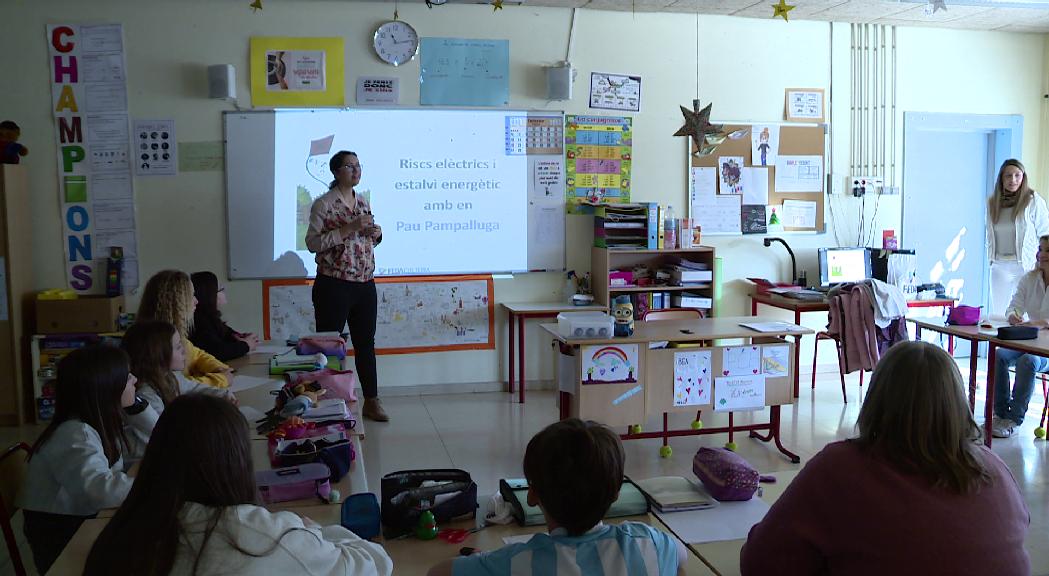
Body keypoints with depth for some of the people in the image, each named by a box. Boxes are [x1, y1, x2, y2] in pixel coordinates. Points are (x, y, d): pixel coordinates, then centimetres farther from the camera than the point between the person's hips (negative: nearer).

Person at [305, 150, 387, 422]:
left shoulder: (363, 202, 11)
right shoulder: (323, 204, -8)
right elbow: (312, 243, -15)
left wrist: (376, 233, -1)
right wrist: (348, 229, -22)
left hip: (365, 285, 6)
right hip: (334, 286, -6)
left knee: (366, 343, 12)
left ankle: (371, 402, 21)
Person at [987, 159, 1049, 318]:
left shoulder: (1034, 201, -5)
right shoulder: (993, 203, 9)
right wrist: (991, 258, 11)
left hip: (1025, 265, -4)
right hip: (999, 266, 4)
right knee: (996, 314, 6)